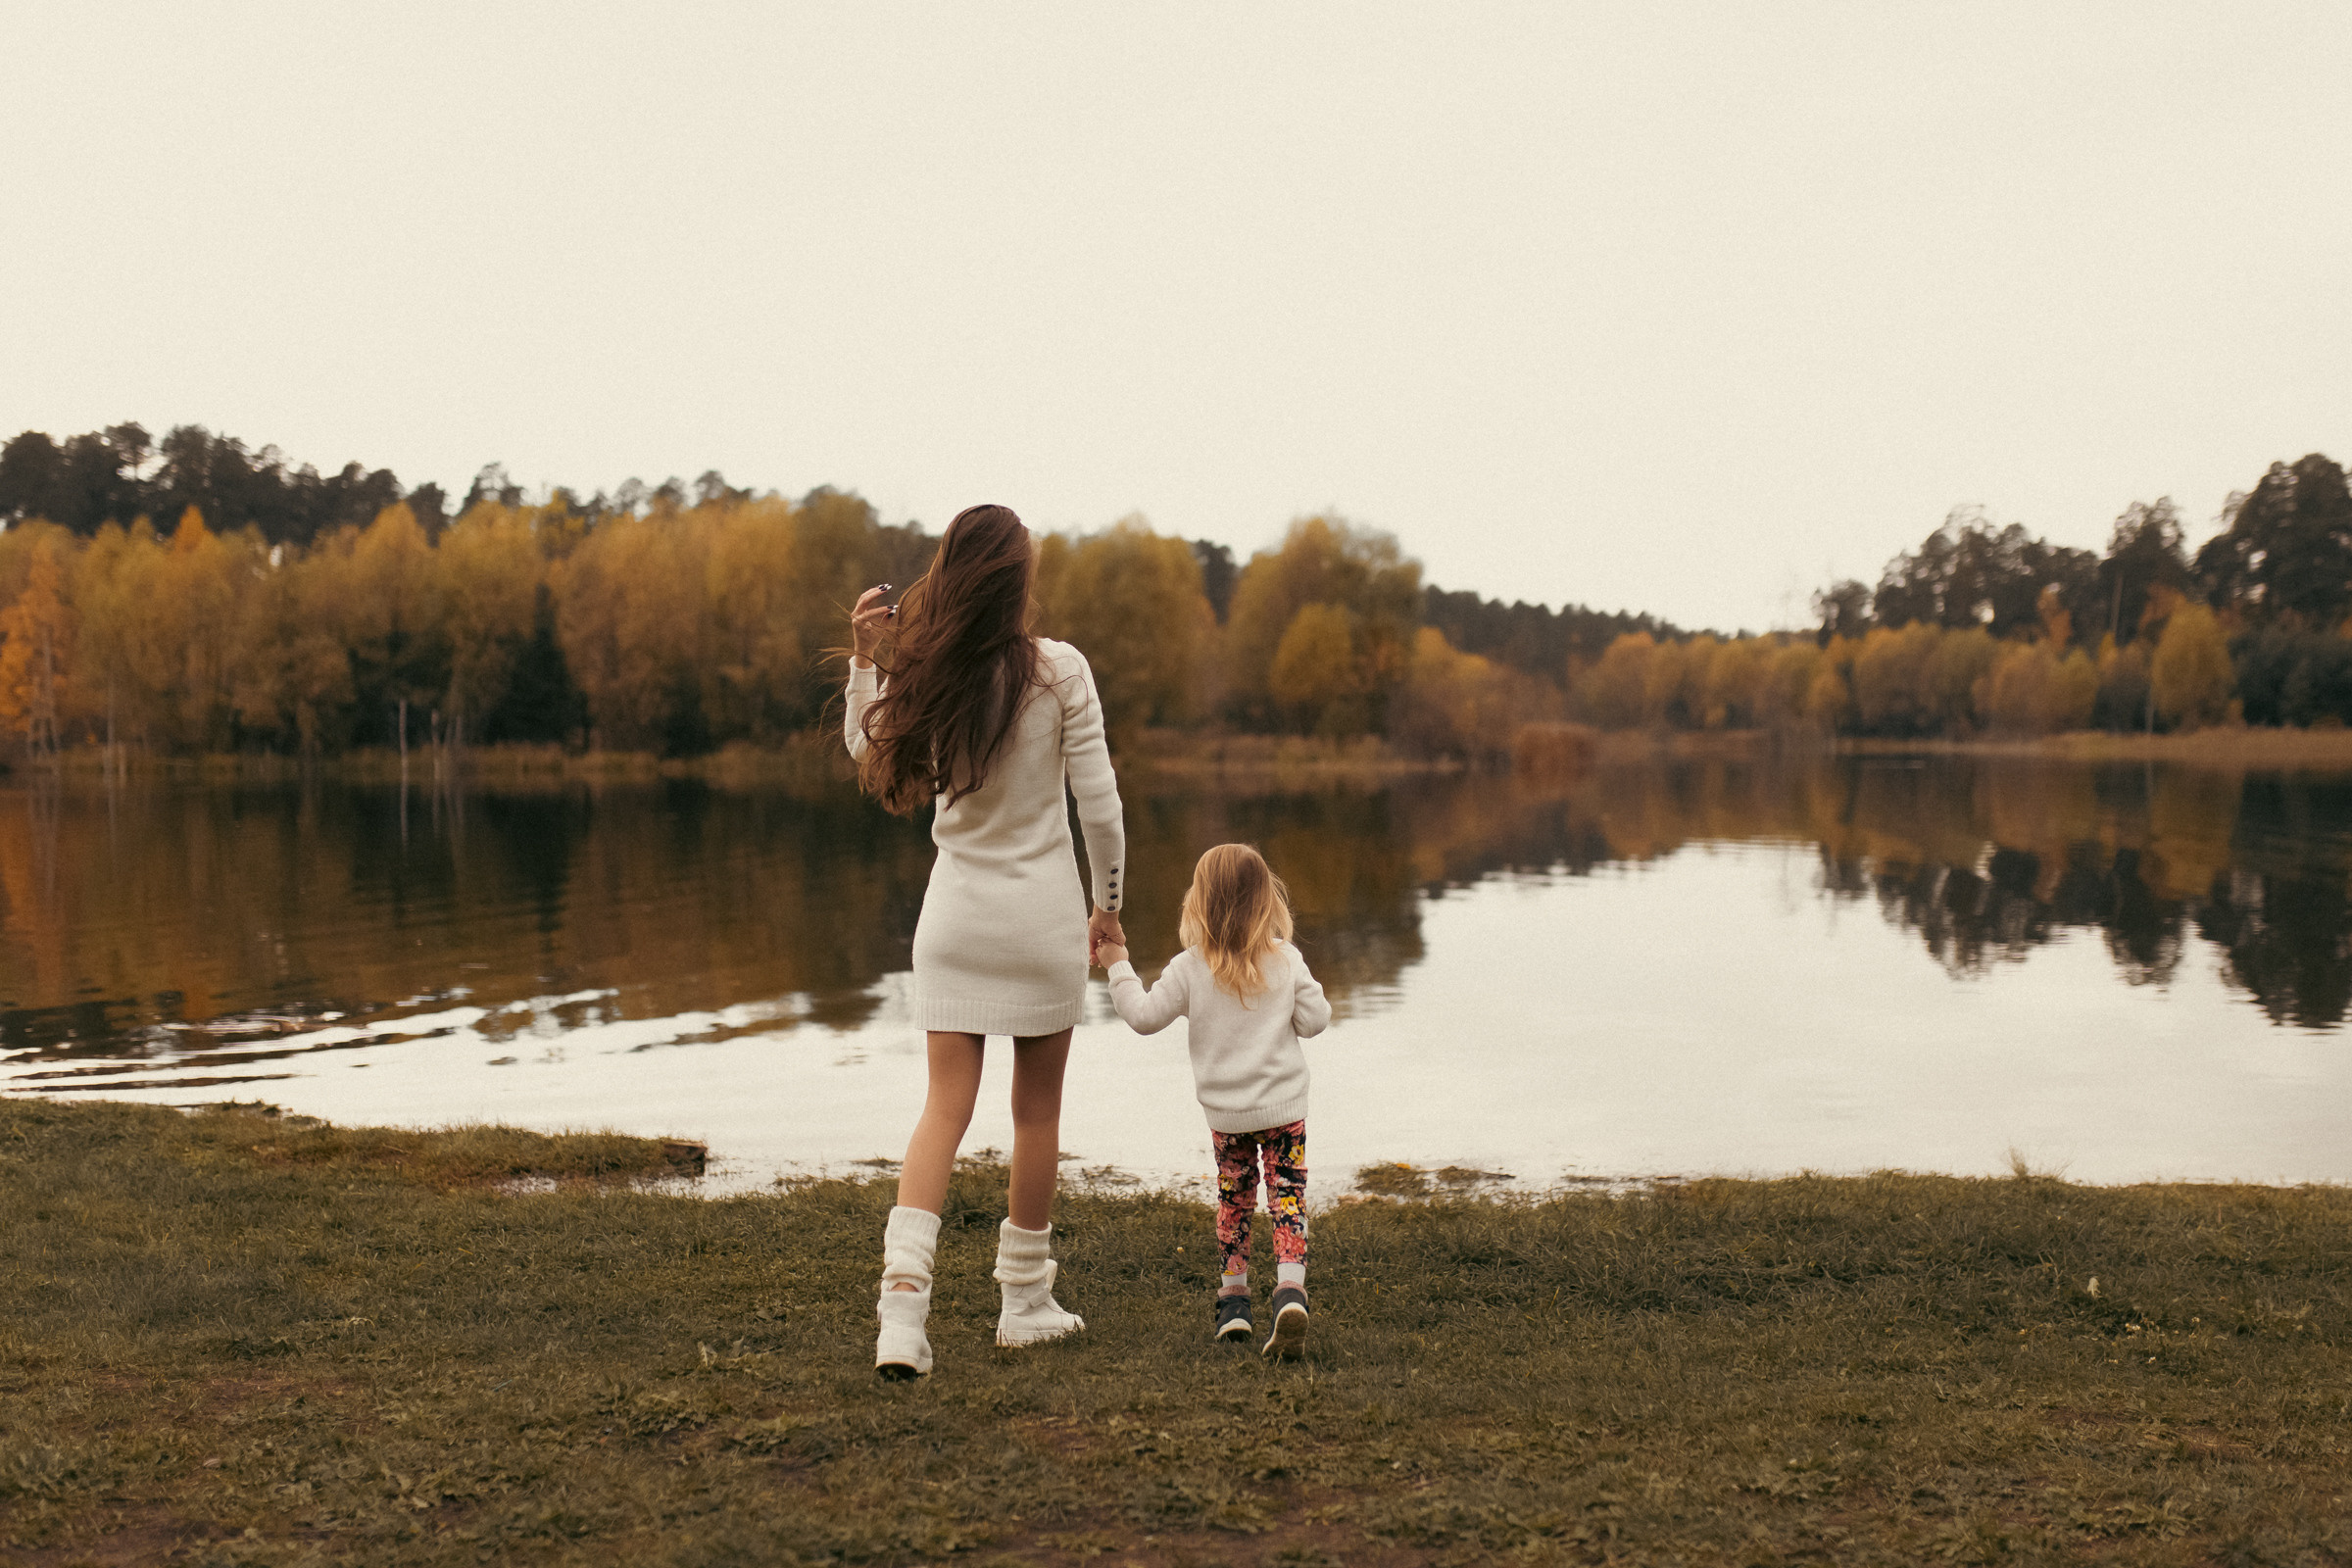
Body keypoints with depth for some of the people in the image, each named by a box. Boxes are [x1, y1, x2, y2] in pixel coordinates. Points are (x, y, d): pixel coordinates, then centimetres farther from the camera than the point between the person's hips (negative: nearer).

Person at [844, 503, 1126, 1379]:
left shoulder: (920, 679, -6)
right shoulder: (1059, 672, -12)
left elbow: (866, 751, 14)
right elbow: (1099, 803, -8)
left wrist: (865, 658, 4)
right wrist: (1109, 902, 5)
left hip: (956, 913, 2)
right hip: (1043, 912, -2)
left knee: (946, 1108, 4)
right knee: (1037, 1110, 12)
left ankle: (902, 1296, -12)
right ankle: (1025, 1301, 23)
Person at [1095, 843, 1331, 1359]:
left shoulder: (1189, 969, -8)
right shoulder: (1287, 960, -6)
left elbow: (1145, 1016, -4)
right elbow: (1314, 1020, -2)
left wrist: (1119, 967, 6)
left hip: (1224, 1112, 1)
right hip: (1283, 1105, -1)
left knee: (1233, 1199, 18)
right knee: (1287, 1199, 0)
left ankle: (1233, 1298, 23)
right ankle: (1290, 1292, -20)